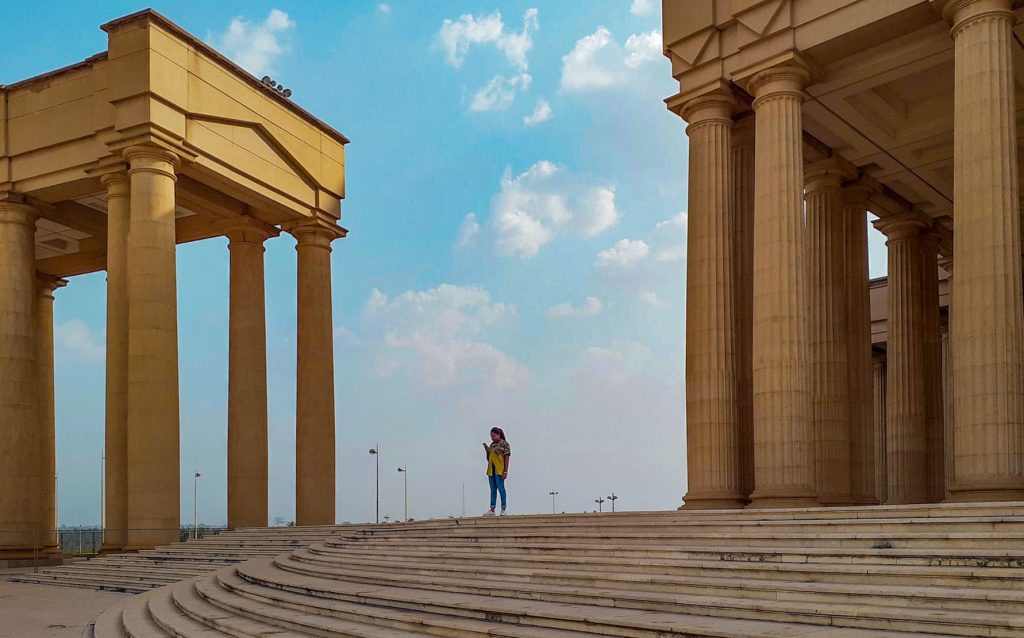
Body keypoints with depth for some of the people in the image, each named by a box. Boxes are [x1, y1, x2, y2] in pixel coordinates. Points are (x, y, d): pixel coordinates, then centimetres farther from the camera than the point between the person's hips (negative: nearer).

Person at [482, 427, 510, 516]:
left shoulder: (504, 444, -4)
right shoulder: (492, 445, 15)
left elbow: (506, 458, -8)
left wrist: (505, 471, -15)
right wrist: (486, 450, 3)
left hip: (499, 470, -7)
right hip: (491, 470, 7)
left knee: (500, 488, -7)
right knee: (493, 490, 8)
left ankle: (503, 509, -2)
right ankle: (492, 510, 9)